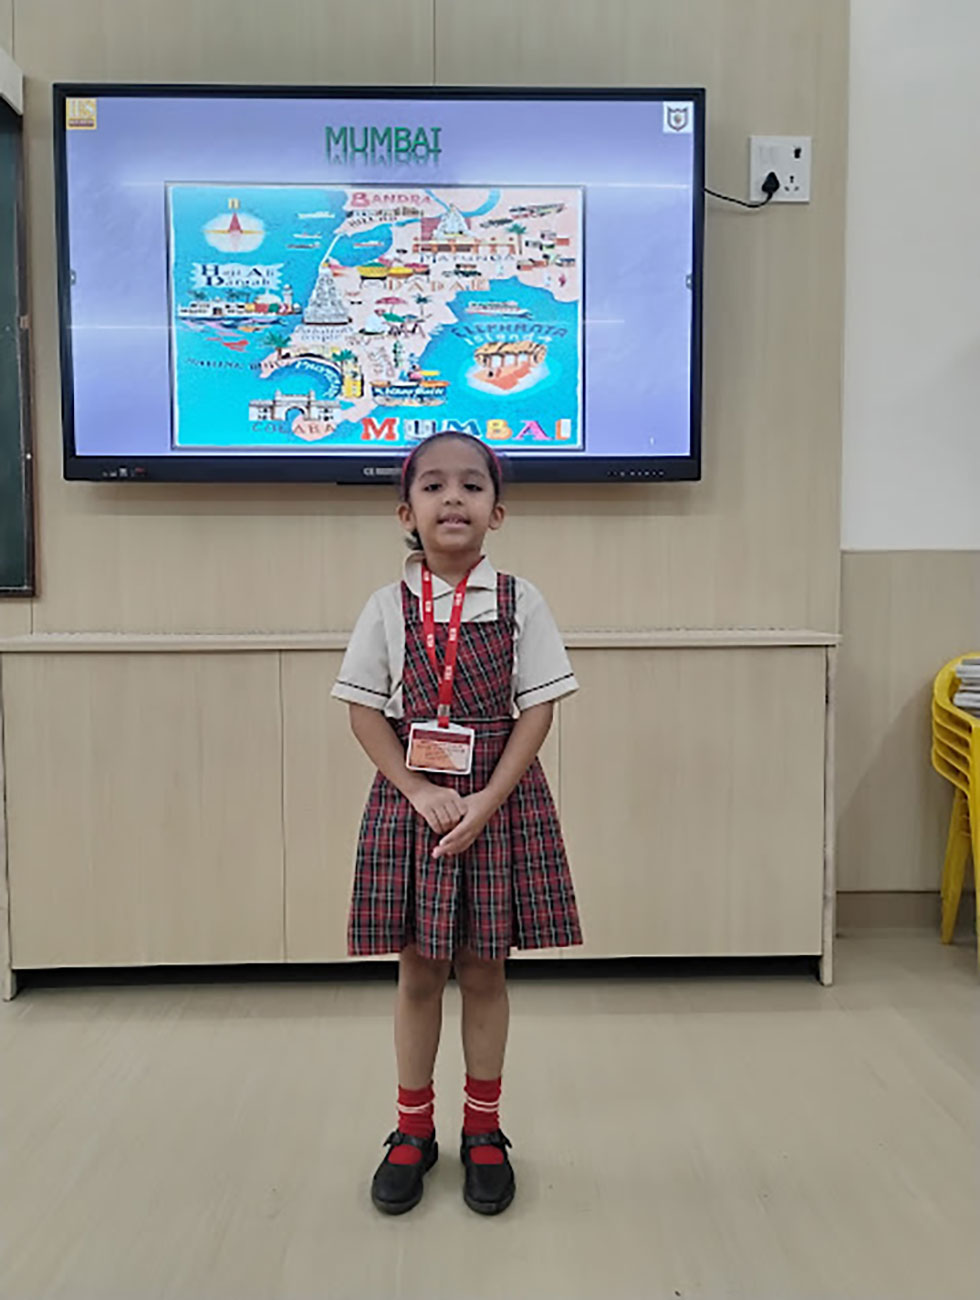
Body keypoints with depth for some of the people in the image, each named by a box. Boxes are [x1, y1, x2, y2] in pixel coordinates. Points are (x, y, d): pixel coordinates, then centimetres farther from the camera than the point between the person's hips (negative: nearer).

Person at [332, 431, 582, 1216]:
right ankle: (413, 1131, 30)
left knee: (484, 970, 10)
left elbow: (537, 711, -5)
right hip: (411, 802, 1)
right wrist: (419, 791, -13)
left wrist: (485, 803, -14)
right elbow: (364, 711, -1)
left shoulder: (520, 602, -3)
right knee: (418, 970, 11)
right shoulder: (389, 607, -1)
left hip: (501, 804, 0)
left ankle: (483, 1132, 29)